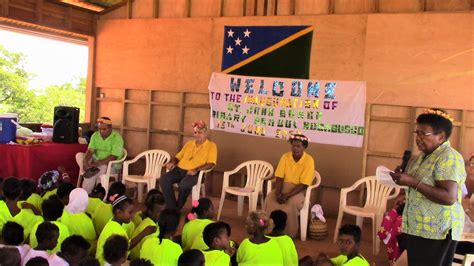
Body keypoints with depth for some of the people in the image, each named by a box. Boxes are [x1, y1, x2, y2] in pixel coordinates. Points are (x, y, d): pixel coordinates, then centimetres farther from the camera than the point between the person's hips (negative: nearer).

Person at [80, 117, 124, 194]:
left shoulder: (117, 138, -14)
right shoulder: (95, 135, 2)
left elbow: (113, 157, -21)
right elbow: (90, 151, -6)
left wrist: (97, 164, -31)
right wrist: (85, 161, -28)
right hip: (96, 161, 6)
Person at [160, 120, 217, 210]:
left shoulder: (211, 146, 3)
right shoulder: (189, 143, 21)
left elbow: (210, 164, -8)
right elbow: (178, 157, 25)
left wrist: (196, 170, -23)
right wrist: (172, 162, 1)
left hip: (196, 173, -5)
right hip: (179, 170, 5)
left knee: (184, 184, -37)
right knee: (164, 180, -23)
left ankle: (178, 208, -11)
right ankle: (172, 208, -18)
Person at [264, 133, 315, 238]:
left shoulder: (309, 161, -16)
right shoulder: (285, 157, -3)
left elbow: (303, 185, -18)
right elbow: (279, 178, -4)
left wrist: (287, 195, -26)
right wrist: (278, 193, -22)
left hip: (299, 189, -3)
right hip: (284, 186, 4)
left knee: (291, 204, -33)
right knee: (270, 199, -24)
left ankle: (289, 234, -14)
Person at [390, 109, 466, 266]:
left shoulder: (449, 158, -17)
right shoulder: (425, 155, 12)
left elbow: (449, 197, -27)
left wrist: (413, 182, -27)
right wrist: (403, 178, 5)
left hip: (437, 230, -9)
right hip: (418, 227, 9)